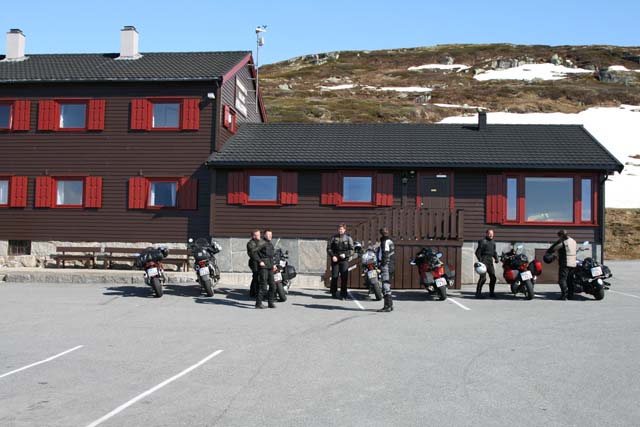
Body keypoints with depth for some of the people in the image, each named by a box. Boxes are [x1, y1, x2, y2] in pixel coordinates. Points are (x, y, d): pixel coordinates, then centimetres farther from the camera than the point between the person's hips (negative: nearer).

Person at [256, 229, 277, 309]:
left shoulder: (270, 244, 19)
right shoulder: (262, 243, -9)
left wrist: (273, 264, 19)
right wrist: (259, 261, -18)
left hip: (270, 267, 9)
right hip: (263, 266, -8)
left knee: (273, 285, 9)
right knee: (263, 286, -9)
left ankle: (271, 302, 18)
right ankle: (258, 303, -2)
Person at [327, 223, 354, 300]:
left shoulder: (348, 238, 5)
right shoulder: (333, 237, 6)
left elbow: (351, 249, 4)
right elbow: (329, 248, 6)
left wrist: (345, 254, -13)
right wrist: (332, 256, -8)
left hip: (344, 260, -1)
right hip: (335, 259, 1)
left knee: (344, 277, -7)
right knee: (334, 276, 2)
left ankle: (343, 294, -2)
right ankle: (334, 293, 16)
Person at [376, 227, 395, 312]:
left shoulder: (385, 242, -11)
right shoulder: (390, 241, 18)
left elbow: (385, 255, -18)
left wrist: (381, 266, -18)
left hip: (386, 266, -11)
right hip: (390, 266, 11)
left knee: (386, 286, -10)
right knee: (387, 286, 16)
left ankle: (387, 306, -10)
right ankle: (390, 305, 21)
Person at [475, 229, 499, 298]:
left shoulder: (493, 242, 18)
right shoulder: (483, 241, -6)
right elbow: (477, 252, -8)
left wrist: (496, 258, 9)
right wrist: (480, 260, -17)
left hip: (490, 261, 8)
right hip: (484, 260, -8)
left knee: (493, 277, 7)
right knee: (483, 278, -13)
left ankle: (491, 293, 19)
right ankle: (478, 293, -8)